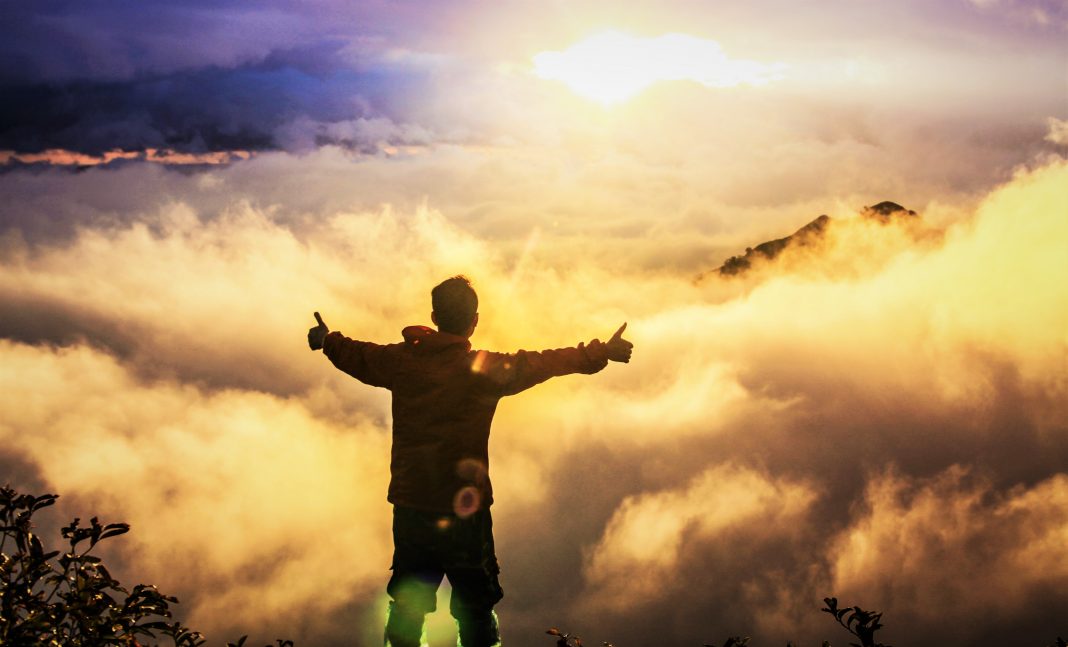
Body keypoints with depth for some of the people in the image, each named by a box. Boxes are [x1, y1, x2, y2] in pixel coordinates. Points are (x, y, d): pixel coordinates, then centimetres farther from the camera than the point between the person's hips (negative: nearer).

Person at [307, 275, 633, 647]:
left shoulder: (401, 361, 0)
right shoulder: (486, 369, -11)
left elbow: (355, 356, 18)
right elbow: (547, 363, -5)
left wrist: (326, 340, 39)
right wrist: (601, 352, 8)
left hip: (410, 509, 4)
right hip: (464, 514, -4)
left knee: (406, 608, 15)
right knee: (476, 611, 5)